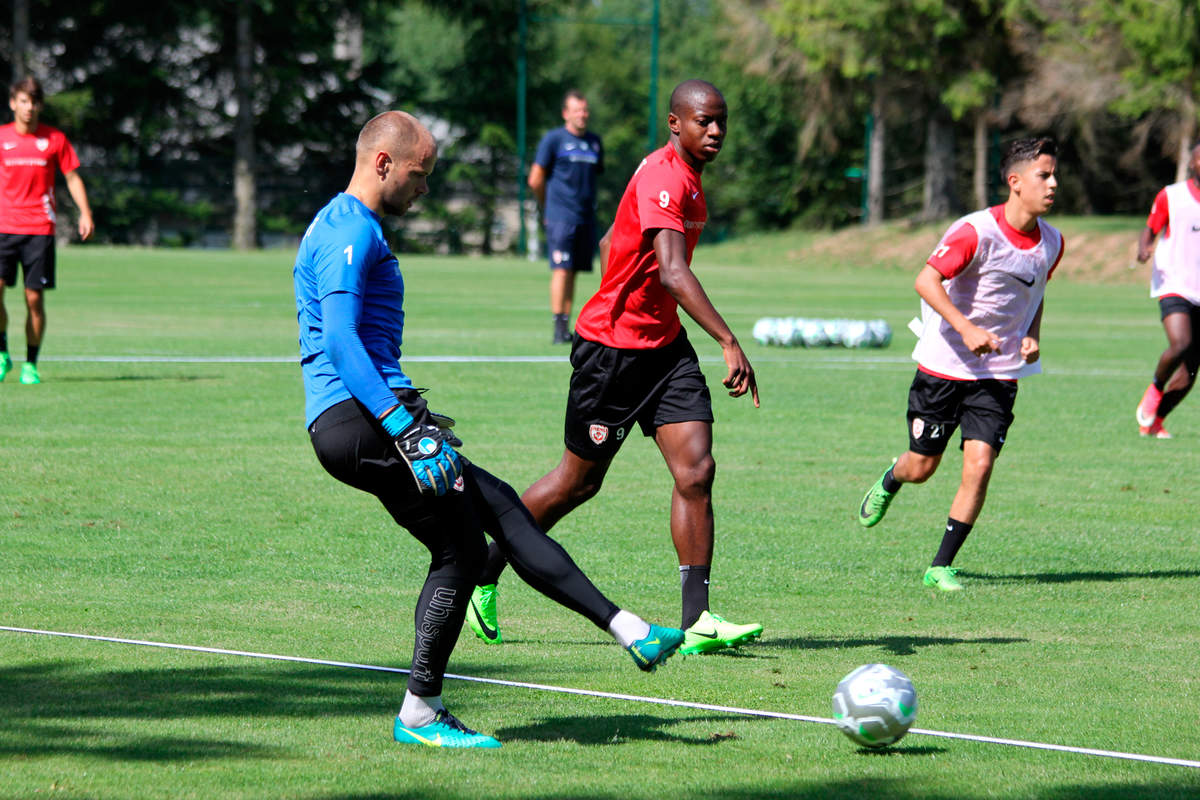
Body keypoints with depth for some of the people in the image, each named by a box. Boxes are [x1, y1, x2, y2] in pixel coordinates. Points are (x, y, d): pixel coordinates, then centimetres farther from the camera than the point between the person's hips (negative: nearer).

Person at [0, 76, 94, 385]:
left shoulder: (55, 139, 5)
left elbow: (72, 177, 10)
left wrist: (85, 213, -2)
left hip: (40, 230, 0)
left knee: (35, 298, -2)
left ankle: (31, 365, 8)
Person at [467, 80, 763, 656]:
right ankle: (483, 573, 25)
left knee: (697, 469, -7)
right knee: (579, 480, 5)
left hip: (662, 344, 8)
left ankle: (697, 620, -8)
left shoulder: (683, 177, 10)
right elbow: (672, 271, -35)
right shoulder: (664, 178, -21)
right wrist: (729, 343, -43)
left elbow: (611, 244, 23)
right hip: (610, 347, -8)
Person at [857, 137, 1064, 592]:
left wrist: (1032, 337, 2)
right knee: (921, 467, 7)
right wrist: (966, 328, -32)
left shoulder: (1051, 243, 2)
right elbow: (925, 281, -22)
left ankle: (941, 566, 0)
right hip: (944, 365, -4)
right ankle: (888, 482, 46)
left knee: (979, 465, -11)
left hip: (999, 373, 4)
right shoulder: (976, 231, -19)